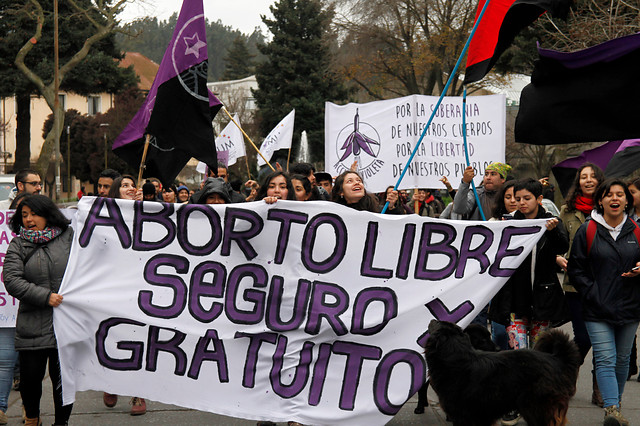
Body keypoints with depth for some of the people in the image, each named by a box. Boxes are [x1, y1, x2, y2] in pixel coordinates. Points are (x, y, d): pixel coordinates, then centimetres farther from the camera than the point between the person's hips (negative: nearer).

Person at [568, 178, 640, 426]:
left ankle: (616, 402, 29)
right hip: (598, 310, -3)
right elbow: (576, 269, 0)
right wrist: (593, 295, -10)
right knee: (605, 359, -12)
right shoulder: (587, 231, 0)